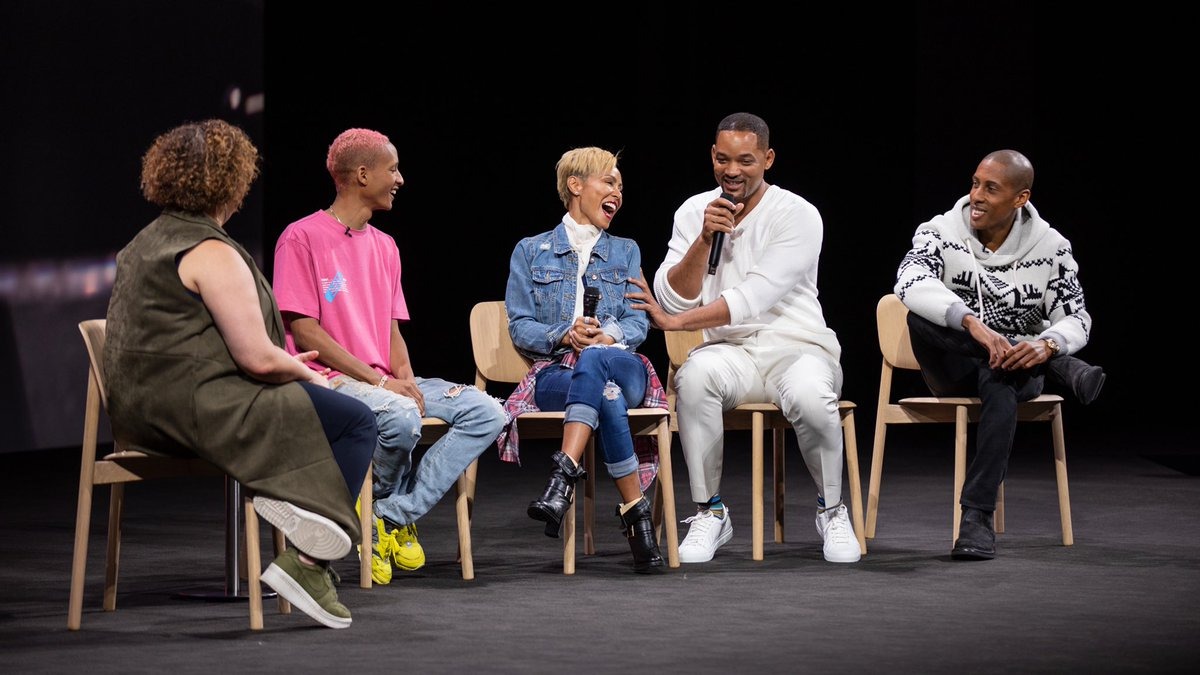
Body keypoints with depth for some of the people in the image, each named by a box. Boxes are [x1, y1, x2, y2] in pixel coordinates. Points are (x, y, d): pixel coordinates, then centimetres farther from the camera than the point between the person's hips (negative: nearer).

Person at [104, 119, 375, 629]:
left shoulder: (149, 242, 18)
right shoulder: (212, 254, -14)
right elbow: (258, 358, -18)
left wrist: (284, 363, 24)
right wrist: (304, 374, 3)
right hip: (195, 408, -11)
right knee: (355, 423, -10)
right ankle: (306, 562, -14)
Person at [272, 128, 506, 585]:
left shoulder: (384, 246, 18)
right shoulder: (302, 238, -6)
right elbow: (305, 332, -12)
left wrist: (405, 377, -6)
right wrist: (379, 380, -17)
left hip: (385, 382, 8)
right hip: (329, 381, -8)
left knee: (486, 412, -12)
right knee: (400, 417, -38)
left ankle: (392, 515, -16)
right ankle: (384, 507, -7)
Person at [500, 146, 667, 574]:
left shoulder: (626, 252, 25)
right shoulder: (531, 252, 18)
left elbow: (638, 322, 10)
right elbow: (519, 327, 7)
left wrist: (608, 337, -14)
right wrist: (563, 336, -15)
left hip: (622, 368, 1)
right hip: (554, 373, -1)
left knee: (594, 360, -42)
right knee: (607, 396, -42)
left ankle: (563, 478, -57)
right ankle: (636, 514, -47)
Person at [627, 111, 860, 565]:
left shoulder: (798, 215, -7)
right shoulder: (694, 212, 7)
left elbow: (755, 297, -17)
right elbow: (674, 299, 0)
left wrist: (677, 321, -21)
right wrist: (704, 239, -13)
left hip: (797, 347, -2)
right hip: (730, 352, 2)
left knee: (810, 397, -37)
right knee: (694, 374, -34)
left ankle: (831, 510, -8)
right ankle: (710, 512, -17)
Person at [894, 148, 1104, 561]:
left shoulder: (1050, 248, -4)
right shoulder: (941, 233, -8)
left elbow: (1076, 319, -7)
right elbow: (909, 282, -28)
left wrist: (1047, 344, -33)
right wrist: (973, 323, -44)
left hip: (1019, 367, -1)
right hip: (954, 370, 1)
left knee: (1000, 382, -39)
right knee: (920, 316, -32)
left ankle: (977, 516, -39)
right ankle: (1064, 371, -27)